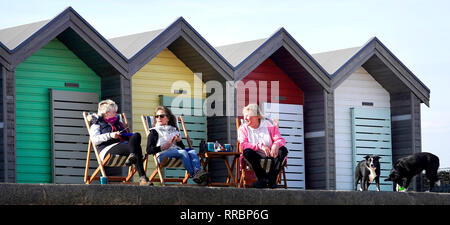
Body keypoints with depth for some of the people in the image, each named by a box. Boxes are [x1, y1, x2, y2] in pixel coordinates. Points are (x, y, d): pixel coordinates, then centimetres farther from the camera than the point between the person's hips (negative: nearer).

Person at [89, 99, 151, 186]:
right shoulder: (97, 124, 18)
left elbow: (127, 137, 37)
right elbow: (94, 140, 0)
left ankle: (132, 156, -54)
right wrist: (110, 135, -14)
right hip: (107, 150, -6)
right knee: (137, 148, -34)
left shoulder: (119, 123, 36)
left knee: (137, 135, -30)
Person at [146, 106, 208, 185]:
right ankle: (194, 175, -48)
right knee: (183, 152, -34)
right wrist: (161, 148, -12)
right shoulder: (154, 132, 18)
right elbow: (149, 150, 4)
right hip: (163, 154, -5)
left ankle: (198, 171, -53)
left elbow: (182, 147, 29)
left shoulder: (174, 130, 32)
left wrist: (179, 141, 6)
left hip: (177, 150, 5)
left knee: (192, 151, -28)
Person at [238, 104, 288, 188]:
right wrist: (260, 146, -26)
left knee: (283, 150, -27)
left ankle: (271, 178, -30)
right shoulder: (243, 128, 5)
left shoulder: (269, 124, 5)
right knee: (247, 152, -32)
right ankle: (262, 178, -29)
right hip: (255, 157, -1)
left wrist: (276, 145, -28)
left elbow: (280, 140, -2)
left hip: (270, 156, 1)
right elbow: (243, 145, -12)